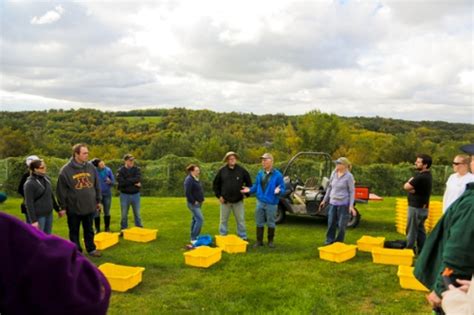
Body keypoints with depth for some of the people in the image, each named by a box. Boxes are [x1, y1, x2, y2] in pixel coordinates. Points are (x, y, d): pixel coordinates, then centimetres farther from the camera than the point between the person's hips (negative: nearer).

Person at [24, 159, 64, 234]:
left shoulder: (46, 178, 4)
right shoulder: (30, 183, -15)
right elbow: (29, 204, -16)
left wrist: (57, 209, 19)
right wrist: (33, 220, -18)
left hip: (49, 214, 7)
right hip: (39, 216, -6)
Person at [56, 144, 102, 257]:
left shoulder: (91, 167, -1)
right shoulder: (66, 170, -13)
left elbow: (97, 185, 8)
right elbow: (61, 190, -8)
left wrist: (98, 201, 11)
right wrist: (63, 207, -6)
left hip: (89, 206, 3)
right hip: (73, 207, -3)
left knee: (89, 230, 17)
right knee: (74, 231, 12)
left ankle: (91, 249, 30)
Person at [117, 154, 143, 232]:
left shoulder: (137, 169, 2)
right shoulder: (121, 171, -4)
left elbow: (138, 179, -14)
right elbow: (121, 183, -16)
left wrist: (127, 181, -13)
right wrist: (133, 182, -14)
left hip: (135, 194, 1)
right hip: (125, 195, -1)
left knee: (137, 213, 9)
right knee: (124, 214, 8)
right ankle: (123, 229, 21)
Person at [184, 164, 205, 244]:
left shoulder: (196, 179, 12)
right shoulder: (189, 180, -18)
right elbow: (187, 193, -24)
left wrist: (201, 199, 11)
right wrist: (194, 201, -19)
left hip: (198, 203, 10)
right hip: (193, 203, -10)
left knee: (195, 219, 15)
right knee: (200, 219, -15)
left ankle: (194, 238, 24)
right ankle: (194, 238, -8)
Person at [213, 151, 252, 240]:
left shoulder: (242, 170, -2)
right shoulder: (222, 170, -1)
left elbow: (249, 183, 8)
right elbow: (215, 184, 7)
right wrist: (219, 195, 0)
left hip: (238, 201, 0)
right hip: (225, 201, 0)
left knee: (241, 220, 6)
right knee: (223, 220, 9)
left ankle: (243, 237, 17)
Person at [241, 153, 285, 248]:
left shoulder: (277, 175, -9)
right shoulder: (260, 173, 5)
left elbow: (283, 189, -8)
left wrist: (279, 191, -29)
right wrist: (250, 190, -2)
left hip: (271, 204, -4)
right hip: (260, 202, 4)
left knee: (270, 223, 10)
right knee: (259, 223, 11)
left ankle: (270, 241, 26)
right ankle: (259, 241, 23)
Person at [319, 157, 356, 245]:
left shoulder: (349, 176, -9)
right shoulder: (334, 173, 5)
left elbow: (352, 191, -7)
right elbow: (329, 187, 15)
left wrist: (351, 206, -13)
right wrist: (325, 200, 16)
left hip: (343, 204, -4)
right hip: (333, 202, 5)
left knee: (341, 224, 3)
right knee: (331, 223, 7)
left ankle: (339, 242, 19)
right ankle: (329, 241, 20)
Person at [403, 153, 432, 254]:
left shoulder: (421, 177, -23)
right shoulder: (425, 175, 10)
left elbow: (406, 187, -20)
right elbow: (408, 186, 8)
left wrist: (410, 181, -2)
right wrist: (412, 188, -13)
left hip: (416, 207, -10)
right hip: (422, 207, 10)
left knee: (411, 230, 0)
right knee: (420, 229, 14)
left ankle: (409, 249, 8)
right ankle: (421, 249, 20)